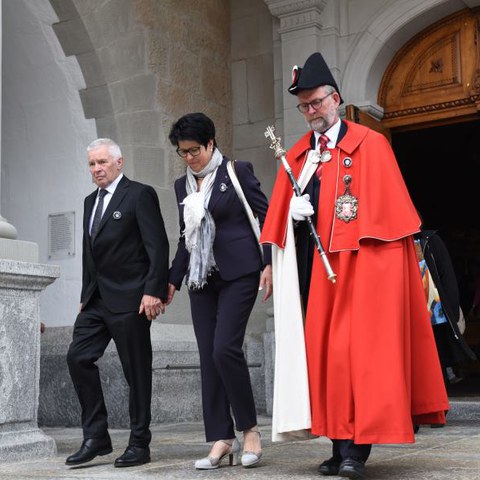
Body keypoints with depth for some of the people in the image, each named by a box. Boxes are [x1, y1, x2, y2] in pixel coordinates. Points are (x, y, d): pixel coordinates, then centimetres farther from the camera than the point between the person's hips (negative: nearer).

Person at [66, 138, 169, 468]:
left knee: (137, 370, 0)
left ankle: (139, 444, 10)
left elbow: (158, 247, -12)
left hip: (129, 299, -7)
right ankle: (96, 437, 9)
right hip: (97, 300, 8)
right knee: (78, 357, -1)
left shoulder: (140, 195, -5)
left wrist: (153, 291, -19)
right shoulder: (91, 202, 18)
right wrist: (86, 295, 16)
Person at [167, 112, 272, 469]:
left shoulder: (237, 172, -2)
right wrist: (173, 279, 18)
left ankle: (249, 428, 1)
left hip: (237, 274, -6)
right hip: (202, 279, 6)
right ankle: (221, 439, 5)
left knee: (225, 348, -17)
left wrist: (269, 264, -11)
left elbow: (267, 218, -3)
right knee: (208, 357, 1)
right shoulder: (183, 185, 15)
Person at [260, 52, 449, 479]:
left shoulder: (370, 145, 1)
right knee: (324, 350, 4)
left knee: (357, 348, -8)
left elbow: (386, 206, -4)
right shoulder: (297, 155, 16)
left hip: (360, 264, -5)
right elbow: (282, 212, 14)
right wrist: (294, 211, -6)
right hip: (315, 264, 5)